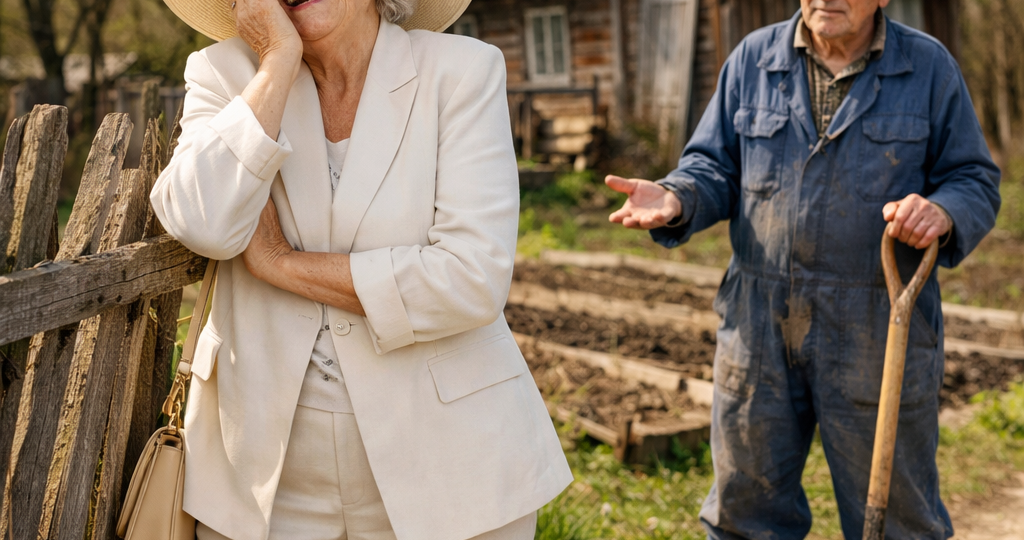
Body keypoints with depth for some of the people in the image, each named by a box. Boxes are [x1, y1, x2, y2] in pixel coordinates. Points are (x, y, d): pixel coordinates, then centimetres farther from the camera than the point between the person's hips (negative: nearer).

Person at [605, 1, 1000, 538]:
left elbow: (975, 182, 3)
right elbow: (714, 169, 7)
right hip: (759, 326, 2)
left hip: (877, 332, -2)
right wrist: (674, 201, -15)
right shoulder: (752, 59, 5)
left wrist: (941, 213, -20)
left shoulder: (929, 67, 1)